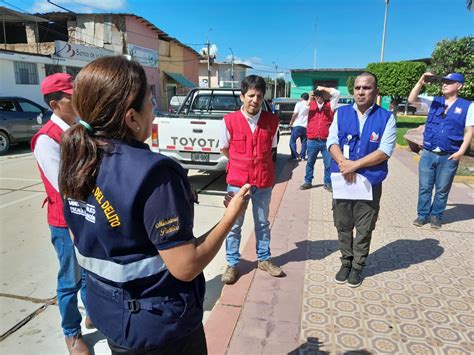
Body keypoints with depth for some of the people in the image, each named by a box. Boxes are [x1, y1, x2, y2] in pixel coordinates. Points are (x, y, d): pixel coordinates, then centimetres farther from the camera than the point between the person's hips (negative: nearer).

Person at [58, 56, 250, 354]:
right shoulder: (151, 172, -30)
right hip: (159, 325, -6)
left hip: (106, 311, 7)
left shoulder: (78, 162, -6)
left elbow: (82, 242, 6)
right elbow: (186, 267, -25)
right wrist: (231, 215, -15)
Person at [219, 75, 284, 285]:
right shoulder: (229, 120, -9)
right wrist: (242, 163, 9)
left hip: (264, 181, 2)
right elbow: (224, 149, 6)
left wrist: (258, 164, 8)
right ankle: (232, 264, 25)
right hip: (237, 181, -2)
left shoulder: (272, 121, -4)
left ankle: (264, 259, 36)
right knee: (234, 225, 9)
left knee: (262, 223, 17)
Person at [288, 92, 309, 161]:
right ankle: (303, 156, 12)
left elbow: (295, 114, -6)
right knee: (304, 142, 13)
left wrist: (291, 122, 3)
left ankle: (295, 156, -9)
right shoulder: (309, 105, 9)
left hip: (297, 125, -5)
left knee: (292, 141, 0)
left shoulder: (299, 104, -2)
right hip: (305, 126, 5)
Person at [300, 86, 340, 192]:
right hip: (312, 141, 1)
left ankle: (328, 183, 18)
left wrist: (323, 88, -1)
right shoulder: (311, 105, 8)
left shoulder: (329, 104, 5)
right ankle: (308, 182, 25)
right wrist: (310, 99, -8)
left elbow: (337, 93, -5)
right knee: (310, 163, 12)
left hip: (326, 141, -1)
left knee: (329, 164, 5)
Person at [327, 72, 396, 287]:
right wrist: (343, 163, -20)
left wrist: (355, 165, -20)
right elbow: (332, 142, -2)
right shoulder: (341, 113, 4)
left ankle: (357, 267, 28)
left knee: (364, 229, 10)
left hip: (370, 183, -2)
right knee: (343, 226, 13)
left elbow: (385, 151, -12)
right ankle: (346, 262, 32)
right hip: (342, 181, 2)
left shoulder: (386, 118, -4)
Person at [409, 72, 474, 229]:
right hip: (428, 154, 2)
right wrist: (420, 82, -12)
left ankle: (436, 216, 24)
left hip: (449, 157, -2)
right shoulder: (434, 101, 7)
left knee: (442, 190, 9)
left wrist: (460, 152, -10)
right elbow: (411, 100, 0)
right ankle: (423, 214, 20)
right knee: (424, 187, 8)